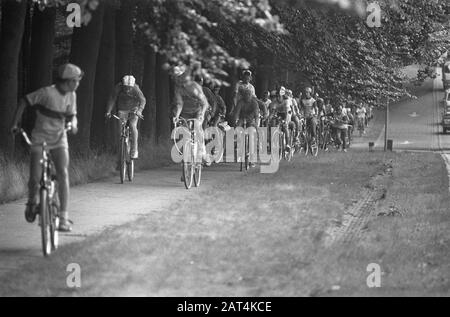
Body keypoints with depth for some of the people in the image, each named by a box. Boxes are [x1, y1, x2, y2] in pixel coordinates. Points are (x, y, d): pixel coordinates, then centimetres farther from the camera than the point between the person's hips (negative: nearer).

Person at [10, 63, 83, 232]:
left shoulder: (71, 95, -1)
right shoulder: (47, 92, -18)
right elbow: (24, 102, -8)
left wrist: (73, 124, -16)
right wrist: (15, 123, -11)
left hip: (59, 139, 3)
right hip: (40, 138, -3)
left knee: (63, 174, -15)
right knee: (35, 178, -9)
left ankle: (64, 218, -14)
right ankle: (32, 202, 26)